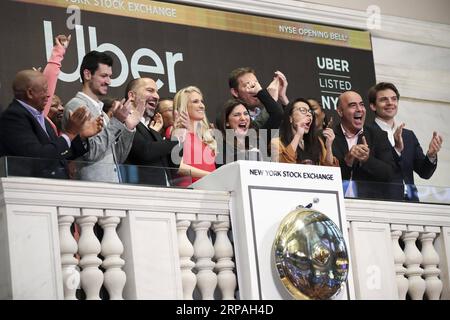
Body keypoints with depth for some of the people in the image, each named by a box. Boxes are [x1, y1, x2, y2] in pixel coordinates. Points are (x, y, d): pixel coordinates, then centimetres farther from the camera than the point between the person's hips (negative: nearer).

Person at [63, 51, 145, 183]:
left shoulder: (100, 110, 18)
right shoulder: (76, 106, -7)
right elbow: (90, 153, -17)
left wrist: (129, 127, 5)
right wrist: (116, 122, -15)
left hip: (112, 187, 8)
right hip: (91, 189, -8)